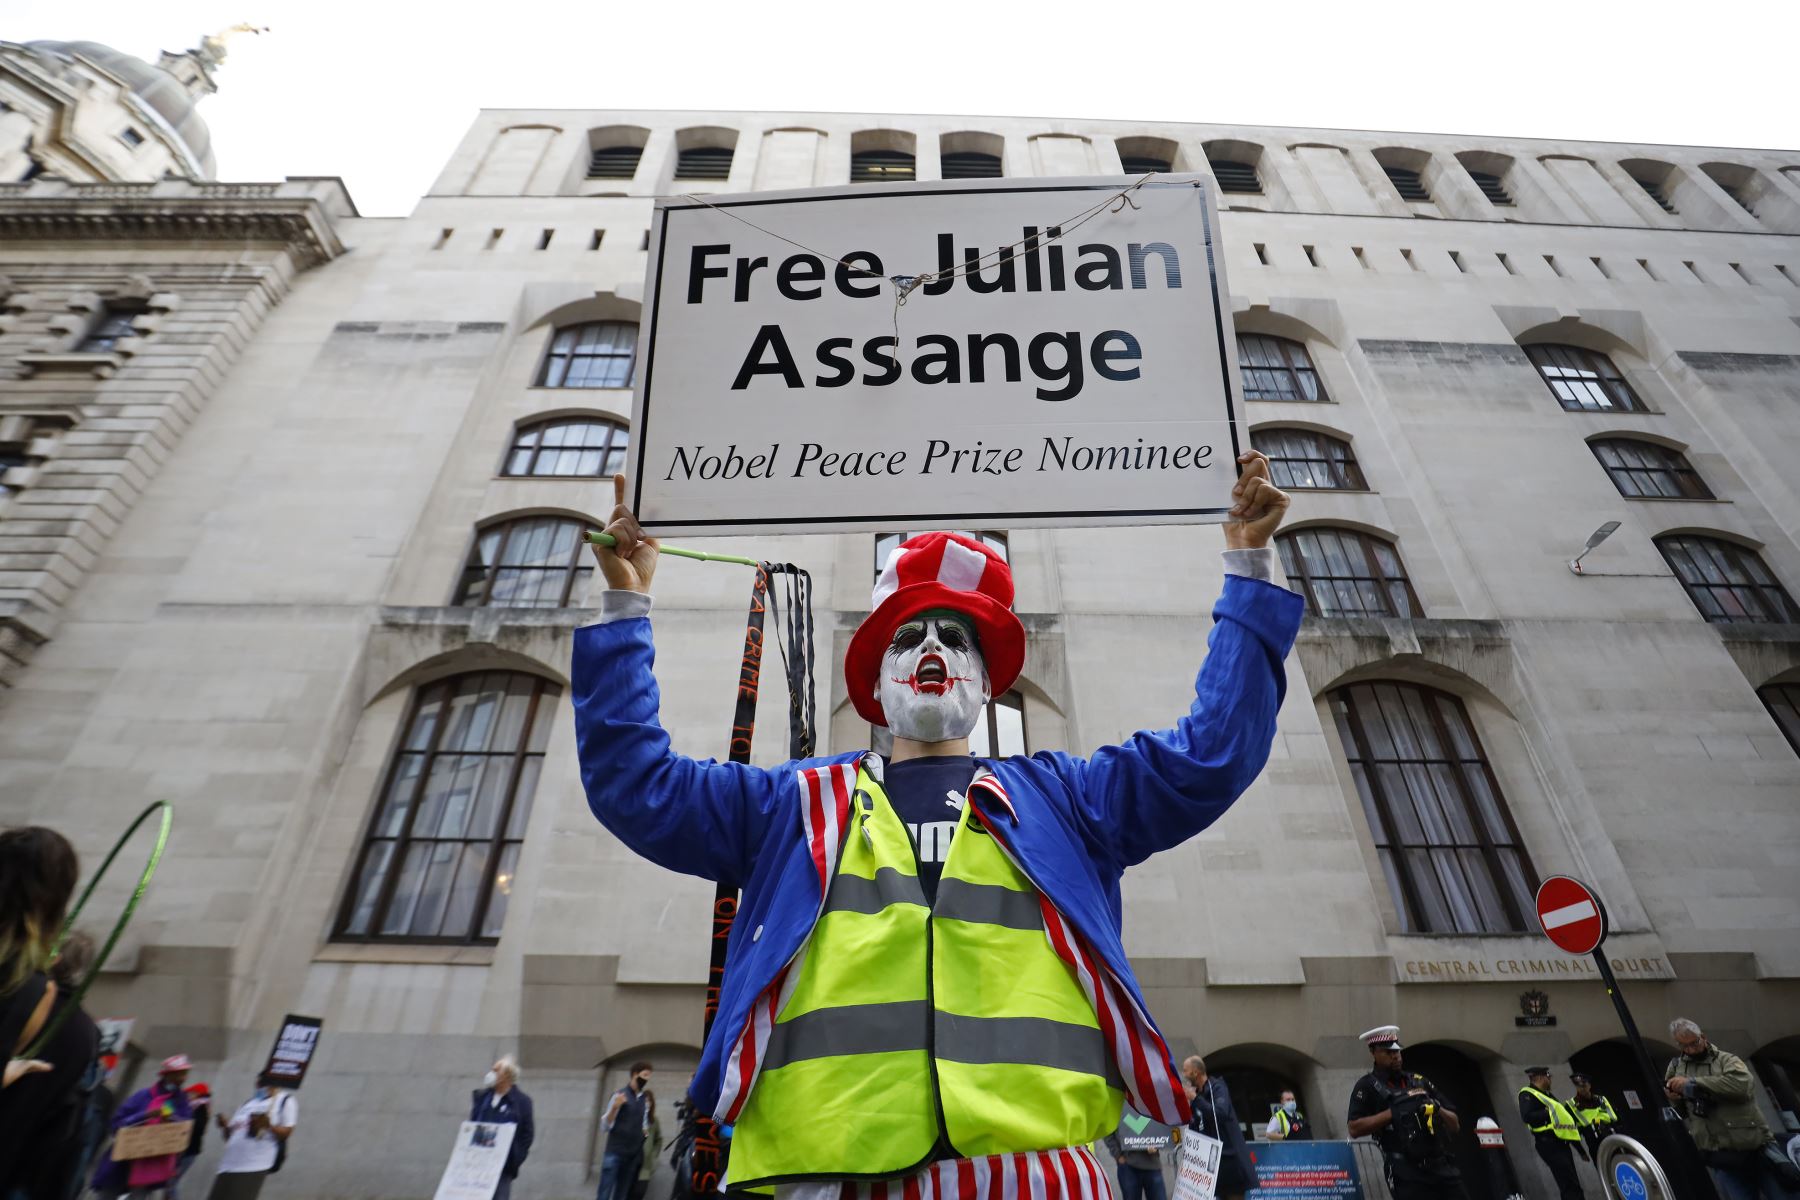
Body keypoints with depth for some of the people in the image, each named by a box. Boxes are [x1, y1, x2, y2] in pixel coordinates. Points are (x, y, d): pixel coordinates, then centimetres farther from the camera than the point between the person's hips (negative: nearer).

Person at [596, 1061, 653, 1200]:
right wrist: (614, 1107, -25)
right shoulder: (620, 1095, -6)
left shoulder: (645, 1099, 11)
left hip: (634, 1155, 5)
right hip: (615, 1152, -5)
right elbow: (605, 1126, -10)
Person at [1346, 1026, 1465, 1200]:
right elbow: (1355, 1129, -10)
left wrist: (1437, 1109, -3)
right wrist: (1392, 1113, -14)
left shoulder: (1419, 1081, 18)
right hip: (1408, 1174, -5)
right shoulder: (1367, 1086, 1)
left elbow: (1455, 1125, 19)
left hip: (1442, 1166, 5)